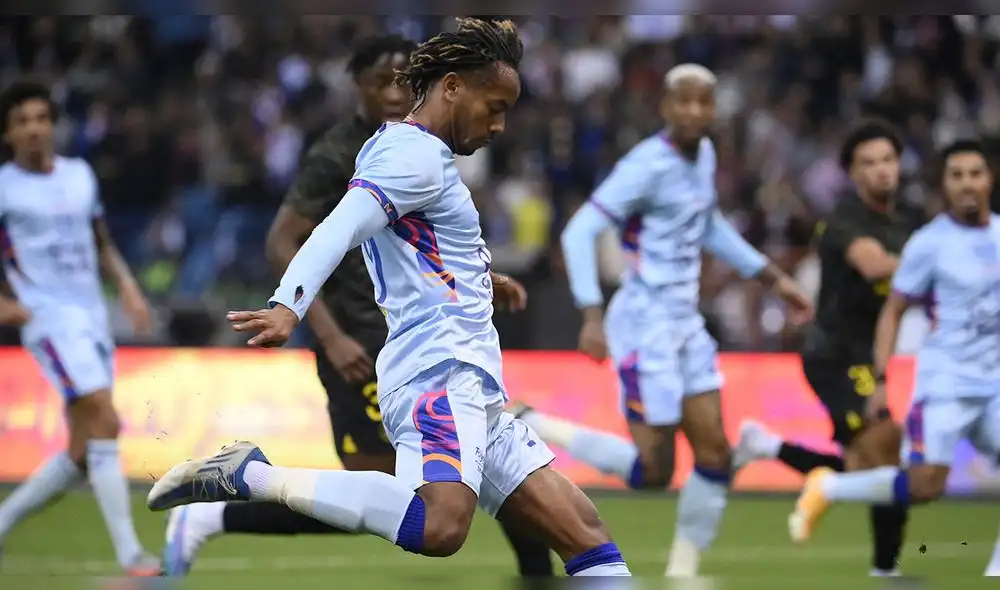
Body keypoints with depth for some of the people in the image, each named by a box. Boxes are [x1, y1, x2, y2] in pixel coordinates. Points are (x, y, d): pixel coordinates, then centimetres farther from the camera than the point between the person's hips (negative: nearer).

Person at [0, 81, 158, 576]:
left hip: (94, 320, 7)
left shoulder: (80, 175, 13)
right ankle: (129, 553, -21)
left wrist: (126, 285, 6)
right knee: (104, 421, -20)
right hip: (51, 319, -6)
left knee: (81, 455, 6)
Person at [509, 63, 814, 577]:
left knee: (714, 454, 4)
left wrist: (774, 278, 26)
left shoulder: (703, 155, 8)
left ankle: (682, 572, 16)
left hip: (685, 324, 8)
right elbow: (580, 232, -20)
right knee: (652, 471, -5)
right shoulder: (648, 166, -18)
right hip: (646, 327, -8)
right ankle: (526, 426, 8)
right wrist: (592, 317, -28)